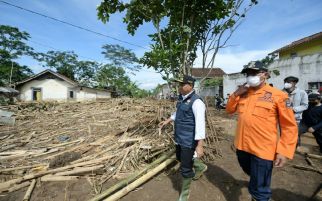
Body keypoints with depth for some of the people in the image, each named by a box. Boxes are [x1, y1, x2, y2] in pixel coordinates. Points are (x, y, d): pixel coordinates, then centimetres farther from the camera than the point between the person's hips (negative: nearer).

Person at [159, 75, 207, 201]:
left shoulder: (196, 102, -22)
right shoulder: (182, 98, 6)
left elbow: (200, 124, -27)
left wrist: (200, 145, -30)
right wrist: (167, 121, 26)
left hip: (189, 140, -9)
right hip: (179, 137, 9)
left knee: (185, 168, 5)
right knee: (180, 157, 29)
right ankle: (200, 167, 54)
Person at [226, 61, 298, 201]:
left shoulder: (278, 95, -12)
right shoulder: (243, 94, 4)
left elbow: (289, 126, -10)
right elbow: (229, 110, 7)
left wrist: (284, 151, -16)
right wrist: (236, 94, -8)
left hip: (262, 150, -5)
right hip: (241, 145, 5)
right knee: (251, 174, 31)